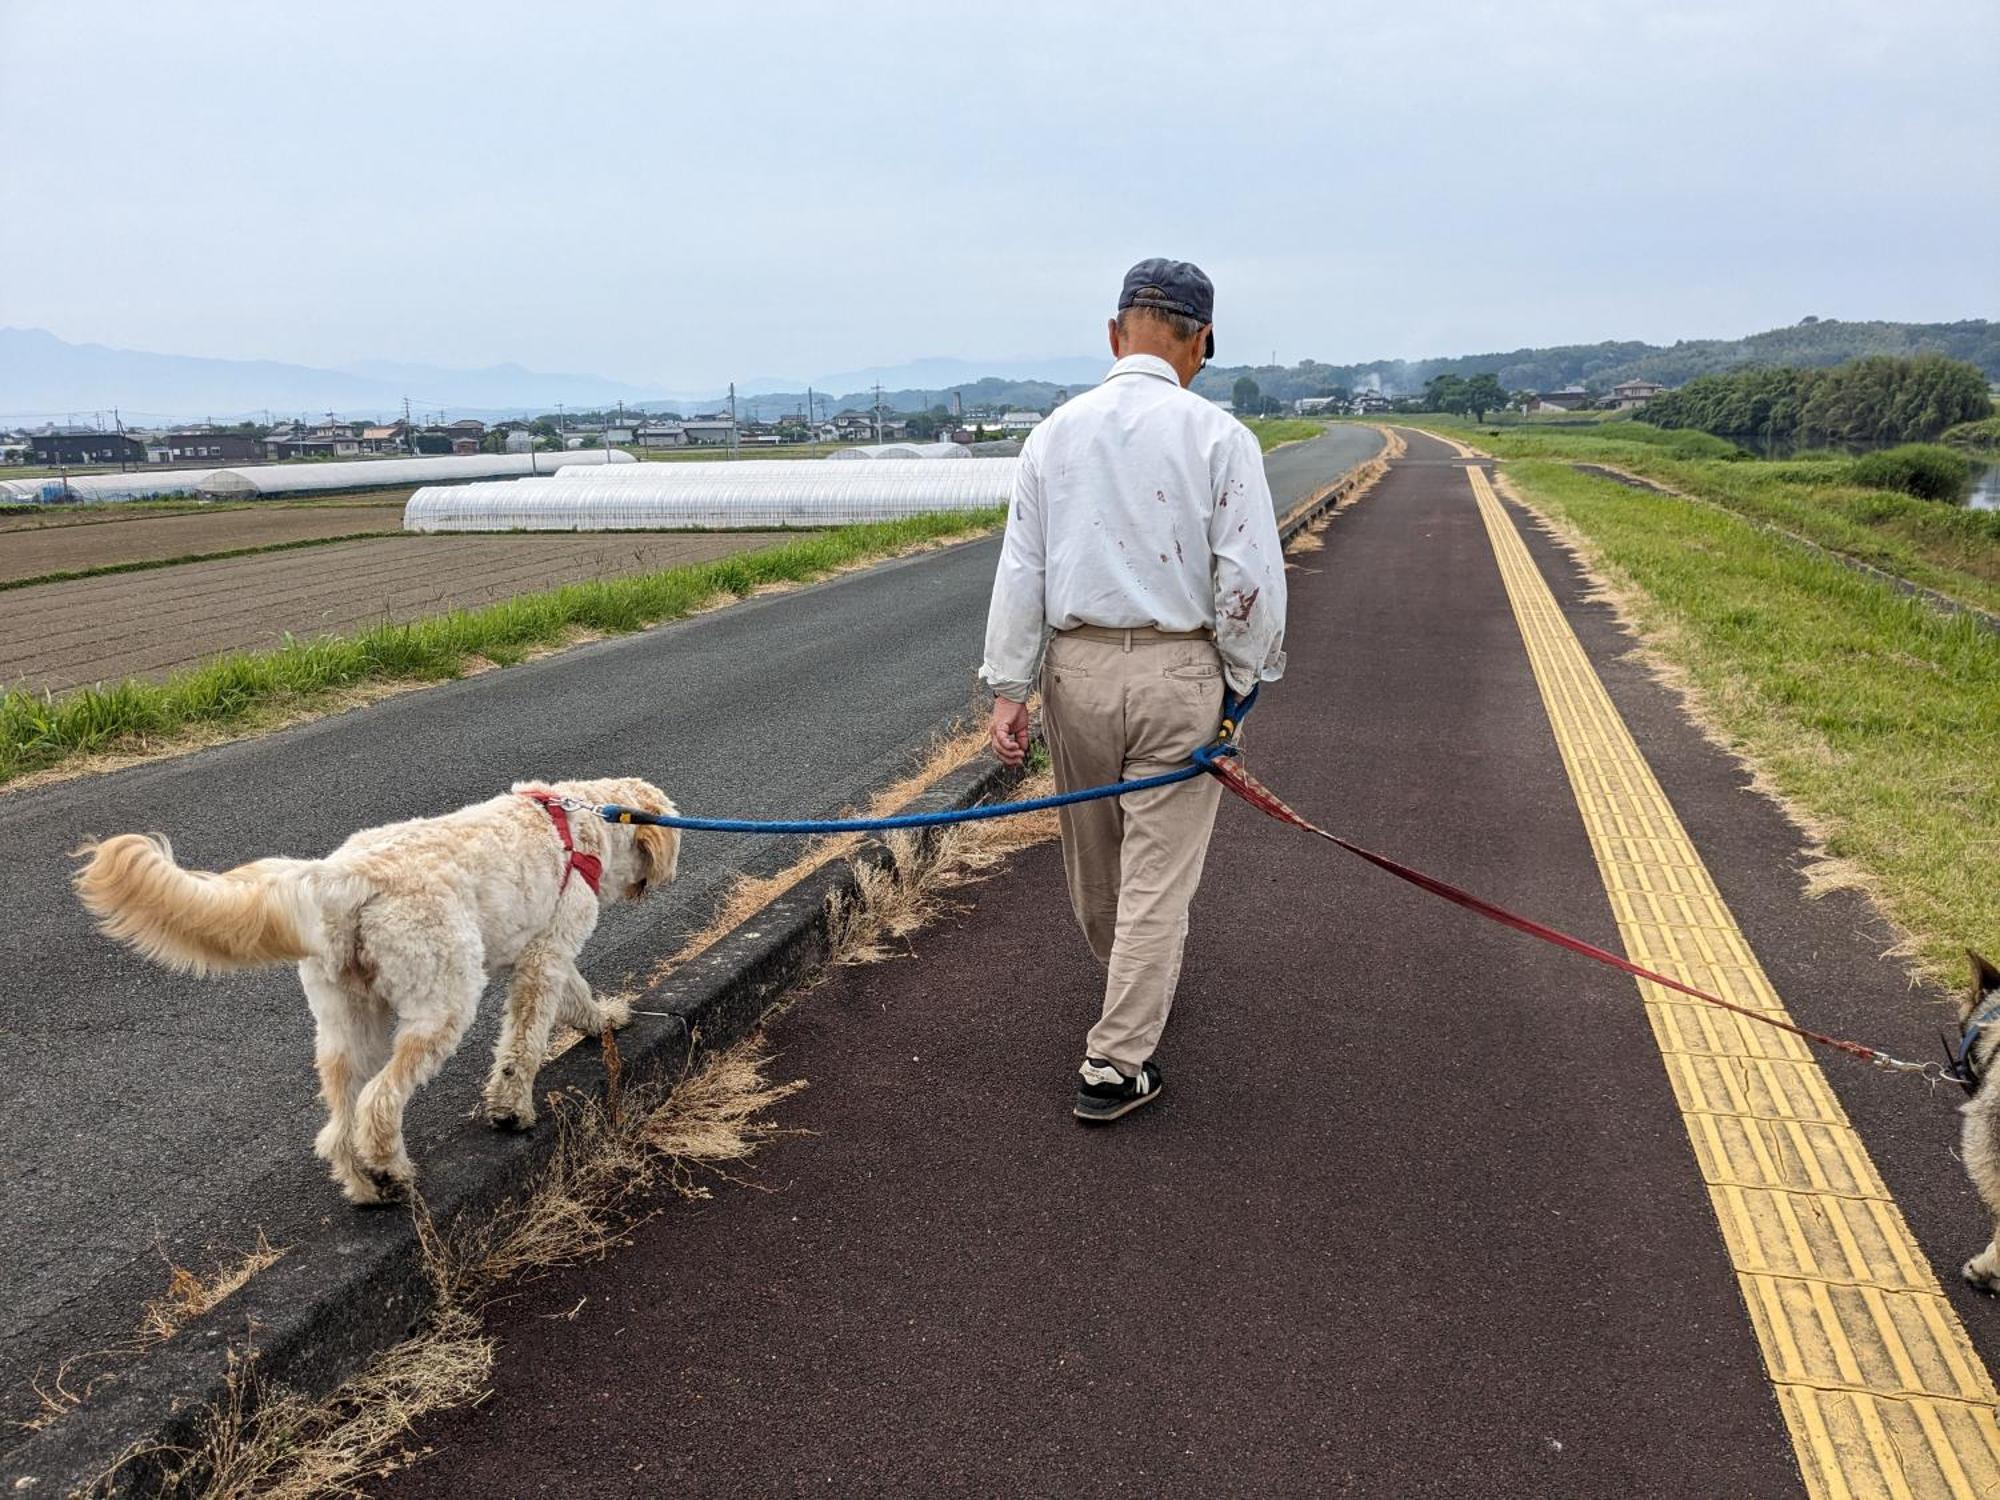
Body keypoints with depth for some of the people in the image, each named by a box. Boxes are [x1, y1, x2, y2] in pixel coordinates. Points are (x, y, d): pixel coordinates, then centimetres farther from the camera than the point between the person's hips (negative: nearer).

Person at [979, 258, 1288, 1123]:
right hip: (1179, 670, -4)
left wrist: (1009, 688, 4)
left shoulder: (1056, 432, 3)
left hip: (1075, 667, 4)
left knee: (1092, 859, 21)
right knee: (1157, 872, 3)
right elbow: (1250, 577, -10)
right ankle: (1115, 1065, 5)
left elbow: (1021, 568, 2)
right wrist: (1244, 679, 4)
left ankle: (1135, 991, 45)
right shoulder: (1217, 435, -7)